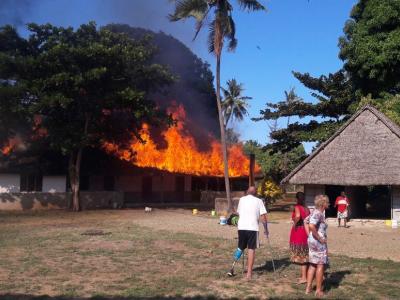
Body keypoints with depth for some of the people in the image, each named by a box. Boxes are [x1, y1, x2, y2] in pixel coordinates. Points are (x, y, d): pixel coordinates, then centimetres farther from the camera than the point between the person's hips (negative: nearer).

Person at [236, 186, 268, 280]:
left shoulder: (242, 199, 12)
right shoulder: (258, 201, 3)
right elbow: (263, 216, -3)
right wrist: (266, 228, 5)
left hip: (241, 227, 3)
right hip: (253, 227, -3)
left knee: (240, 248, 17)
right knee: (251, 249, 2)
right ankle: (249, 272, -1)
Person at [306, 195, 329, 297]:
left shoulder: (315, 212, 10)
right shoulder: (318, 213, -18)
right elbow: (311, 226, -32)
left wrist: (310, 235, 14)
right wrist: (320, 238, -22)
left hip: (312, 241, 9)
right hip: (319, 242, -9)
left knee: (313, 264, 14)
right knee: (321, 265, 1)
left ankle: (308, 288, 18)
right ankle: (318, 290, 8)